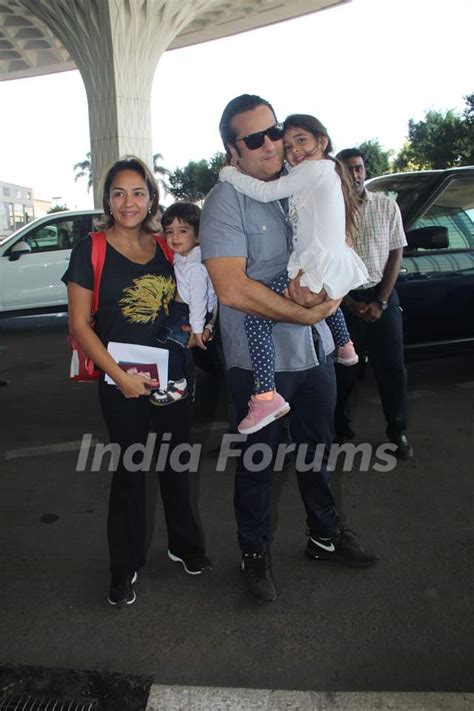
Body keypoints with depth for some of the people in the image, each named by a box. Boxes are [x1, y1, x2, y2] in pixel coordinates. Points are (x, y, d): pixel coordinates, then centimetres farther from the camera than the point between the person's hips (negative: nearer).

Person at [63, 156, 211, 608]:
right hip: (122, 381, -3)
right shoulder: (90, 249, -7)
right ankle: (125, 566, 28)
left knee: (176, 464, 16)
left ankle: (184, 545, 38)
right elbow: (79, 324, -9)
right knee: (129, 469, 8)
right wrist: (121, 377, -15)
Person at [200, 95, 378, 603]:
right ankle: (254, 553, 32)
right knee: (257, 461, 11)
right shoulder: (226, 202, -13)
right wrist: (303, 313, -19)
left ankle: (325, 536, 42)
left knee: (317, 449, 20)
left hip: (315, 351, 6)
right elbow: (232, 289, -24)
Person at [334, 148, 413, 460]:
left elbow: (396, 254, 2)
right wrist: (349, 303, -5)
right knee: (343, 370, 6)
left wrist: (381, 302, -6)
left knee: (392, 368, 5)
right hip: (342, 299, -1)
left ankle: (398, 432, 22)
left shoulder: (386, 206, 2)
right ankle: (342, 431, 24)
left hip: (381, 296, 1)